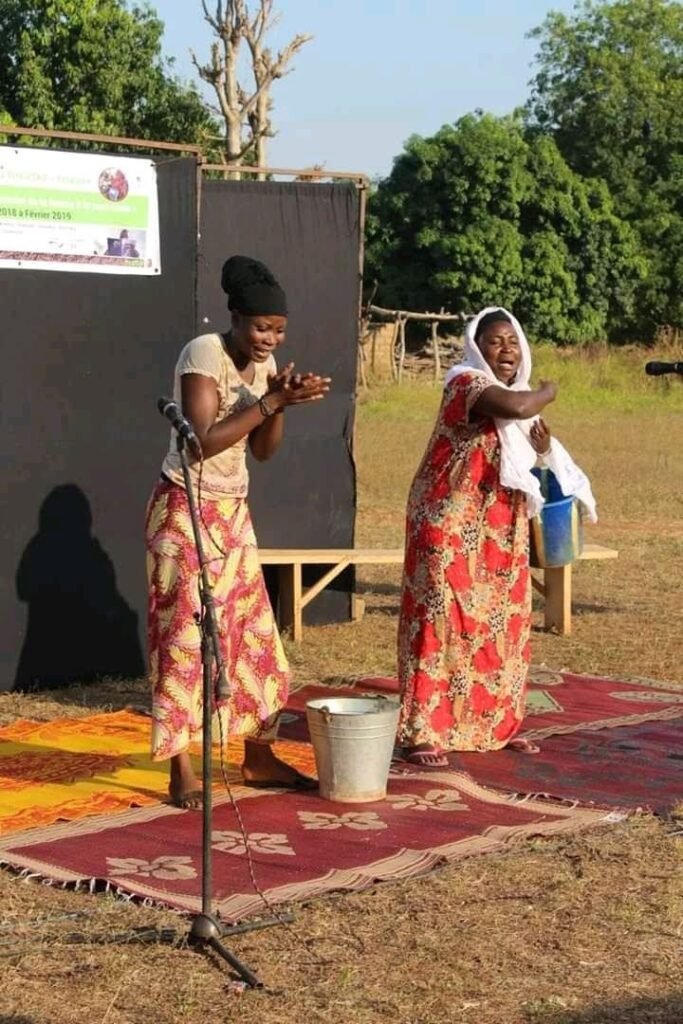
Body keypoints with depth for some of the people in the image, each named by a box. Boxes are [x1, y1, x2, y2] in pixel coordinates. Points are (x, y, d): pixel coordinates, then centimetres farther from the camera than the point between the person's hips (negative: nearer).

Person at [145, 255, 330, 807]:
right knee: (187, 635, -7)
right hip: (187, 511, -8)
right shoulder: (204, 353, -18)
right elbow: (204, 441, -26)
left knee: (255, 631, 9)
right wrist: (273, 400, -26)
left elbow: (263, 450, 7)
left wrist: (280, 402, -11)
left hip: (233, 512, 8)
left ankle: (259, 757, 19)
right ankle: (182, 772, -4)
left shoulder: (263, 362, 5)